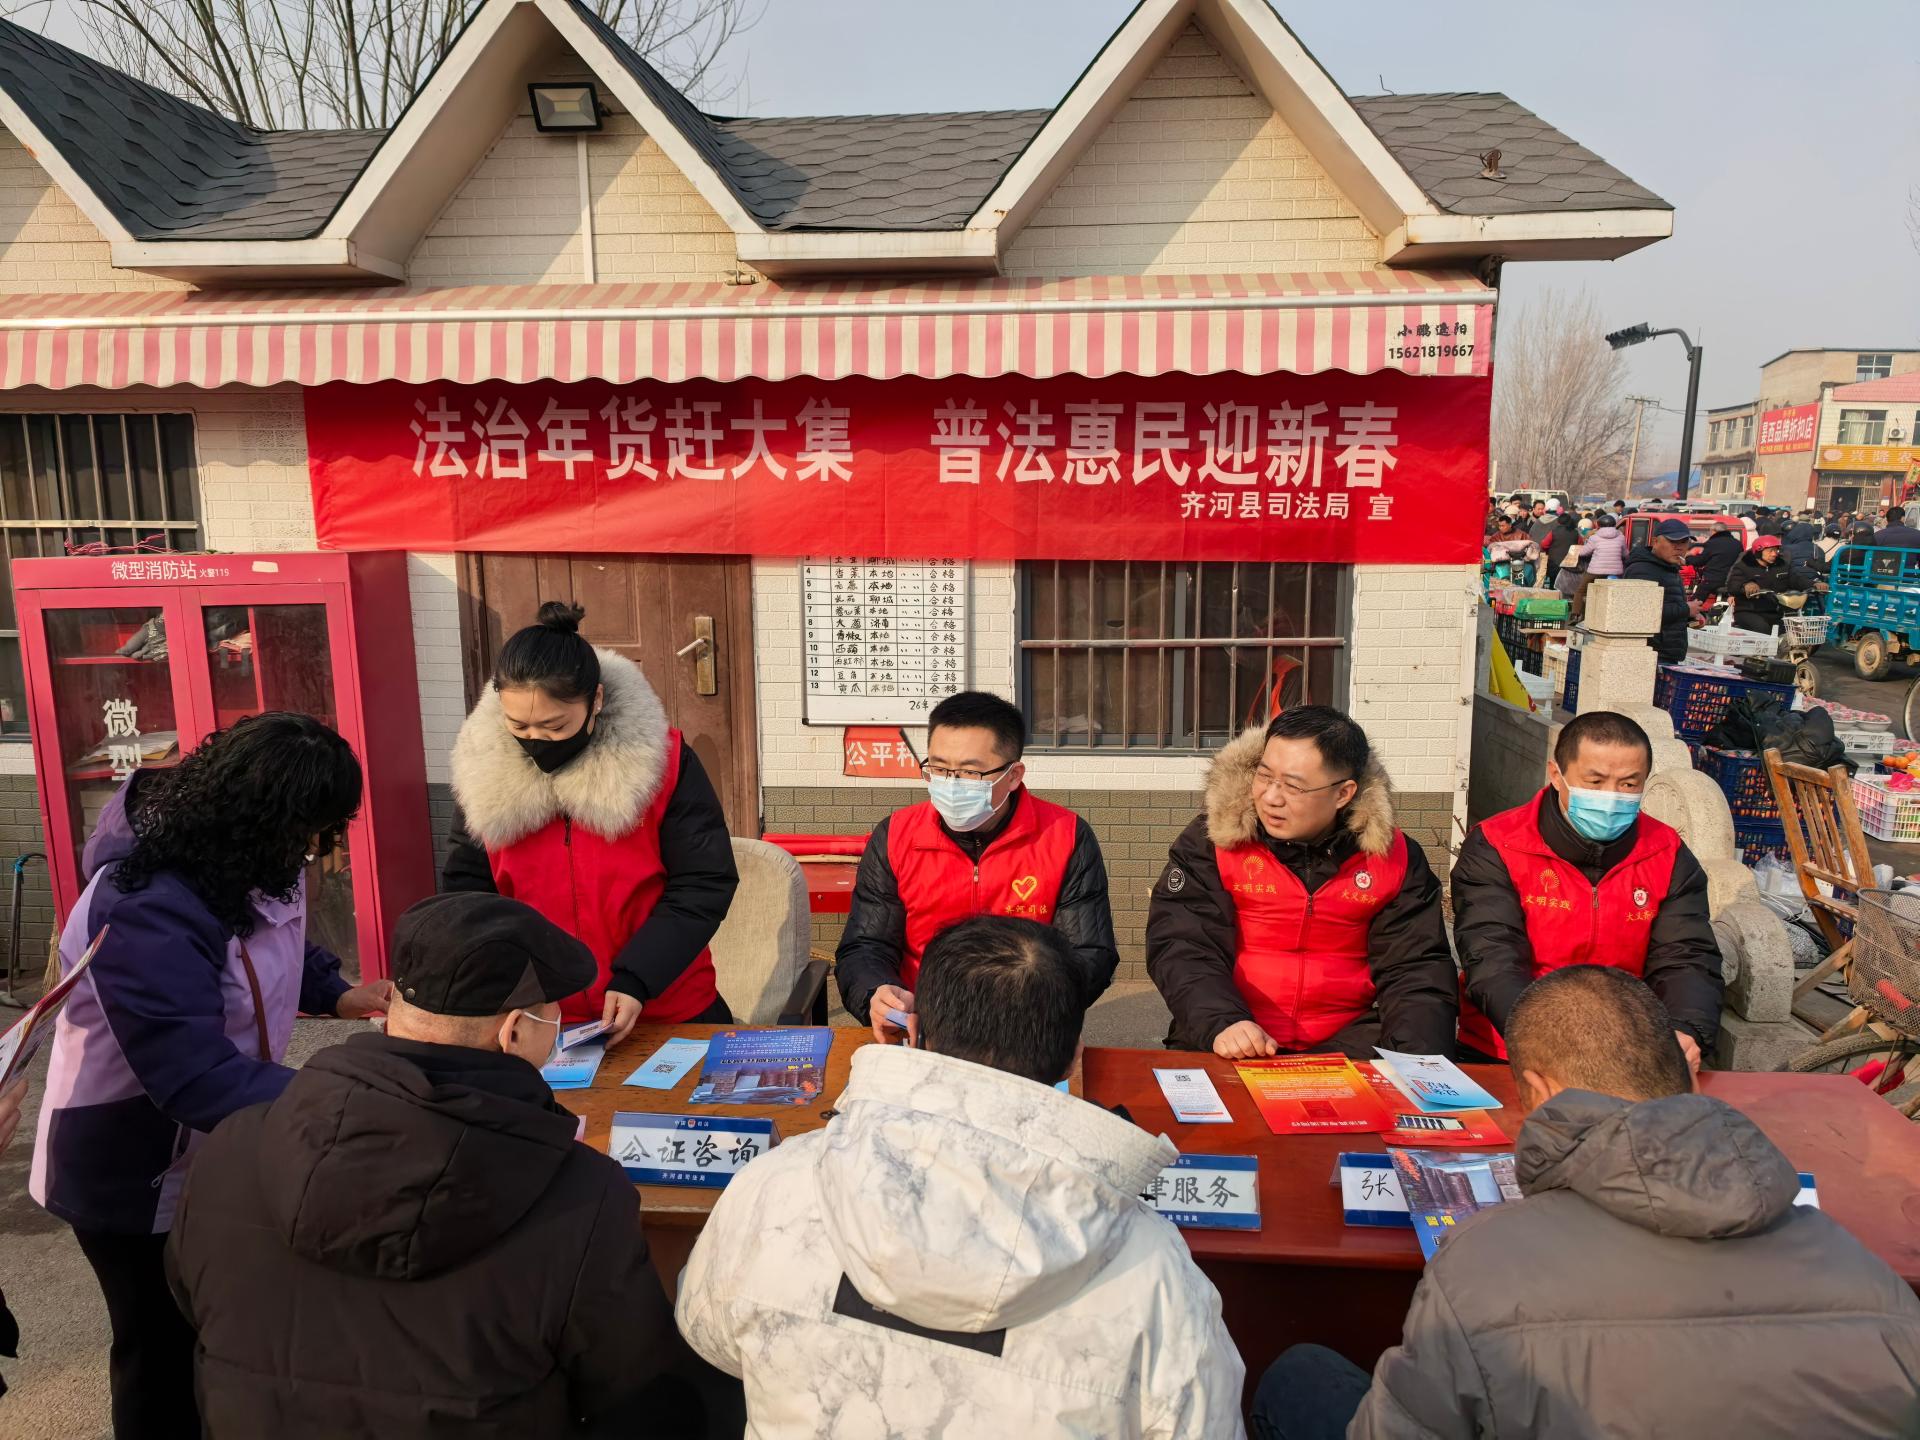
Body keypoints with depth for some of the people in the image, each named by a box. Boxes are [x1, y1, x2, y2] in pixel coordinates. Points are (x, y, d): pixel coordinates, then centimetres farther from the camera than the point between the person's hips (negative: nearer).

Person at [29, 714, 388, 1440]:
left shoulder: (240, 857, -9)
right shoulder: (145, 911, -36)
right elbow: (197, 1078, -39)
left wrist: (335, 993, -5)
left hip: (219, 1144, 8)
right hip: (136, 1171, -7)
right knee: (165, 1348, 15)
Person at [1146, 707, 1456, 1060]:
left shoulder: (1394, 857, 2)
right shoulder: (1210, 841, -6)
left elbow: (1416, 968, 3)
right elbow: (1181, 947, -10)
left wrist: (1419, 1070, -14)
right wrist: (1222, 1023, -29)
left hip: (1348, 1039, 3)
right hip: (1231, 1050, -2)